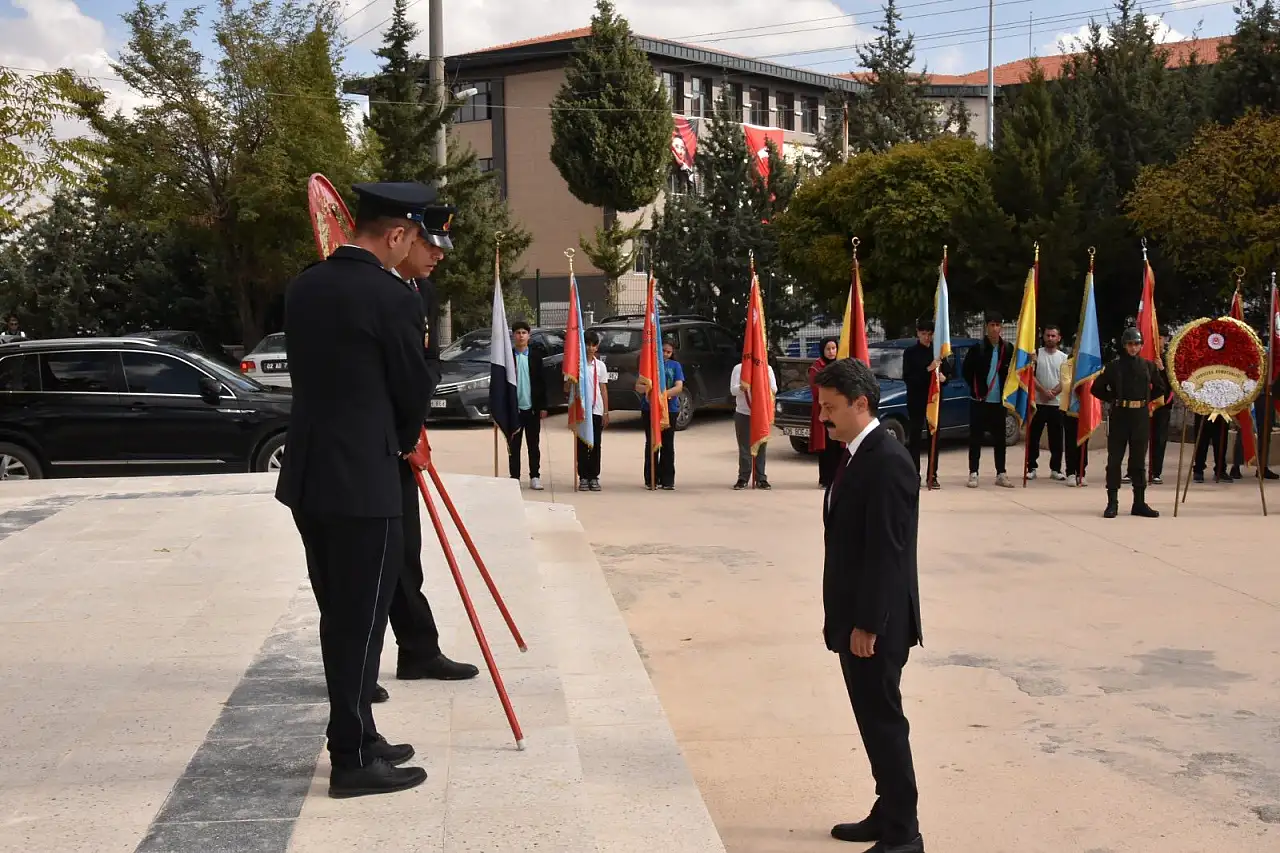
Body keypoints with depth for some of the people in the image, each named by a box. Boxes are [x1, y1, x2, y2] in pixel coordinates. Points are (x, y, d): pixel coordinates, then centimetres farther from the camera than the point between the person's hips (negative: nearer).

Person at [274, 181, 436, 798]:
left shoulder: (302, 287, 9)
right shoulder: (392, 298, -14)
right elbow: (414, 387, -6)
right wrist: (405, 441, 17)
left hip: (307, 475, 8)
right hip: (363, 481, -8)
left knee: (337, 615, 16)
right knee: (361, 621, 1)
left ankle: (357, 737, 27)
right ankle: (354, 760, 8)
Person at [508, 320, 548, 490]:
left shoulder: (535, 355, 4)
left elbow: (542, 382, 4)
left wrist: (543, 406, -1)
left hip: (532, 407, 1)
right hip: (513, 408, -1)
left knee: (534, 445, 6)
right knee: (514, 445, 4)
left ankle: (535, 477, 11)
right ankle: (514, 477, 9)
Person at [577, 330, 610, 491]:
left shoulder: (600, 366, 7)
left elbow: (603, 390, 9)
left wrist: (606, 412, 4)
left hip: (596, 410, 2)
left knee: (595, 445, 3)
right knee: (582, 445, 1)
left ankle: (594, 477, 9)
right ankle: (583, 477, 7)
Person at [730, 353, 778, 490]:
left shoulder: (767, 368, 8)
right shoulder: (738, 368, 3)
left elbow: (774, 389, 2)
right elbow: (733, 390, -4)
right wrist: (743, 387, -25)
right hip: (743, 413, -1)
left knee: (761, 447, 2)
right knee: (744, 447, -1)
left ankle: (761, 479, 6)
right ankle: (743, 478, 5)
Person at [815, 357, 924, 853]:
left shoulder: (886, 461, -19)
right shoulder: (858, 456, 11)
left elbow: (887, 551, -22)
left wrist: (868, 625, -20)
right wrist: (846, 621, 16)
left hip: (875, 624, -9)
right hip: (856, 618, 9)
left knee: (884, 721, -1)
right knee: (874, 719, 16)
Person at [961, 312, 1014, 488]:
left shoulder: (1008, 348, 3)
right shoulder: (977, 348, -6)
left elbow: (1012, 371, 12)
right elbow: (966, 370, -1)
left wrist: (1005, 391, 0)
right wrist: (976, 389, -3)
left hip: (999, 401, 3)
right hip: (979, 400, -3)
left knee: (999, 437, 8)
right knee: (975, 437, 1)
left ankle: (1001, 474, 14)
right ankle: (973, 473, 6)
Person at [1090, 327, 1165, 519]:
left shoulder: (1148, 366, 6)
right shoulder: (1114, 365, 0)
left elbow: (1161, 388, 18)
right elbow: (1097, 388, 5)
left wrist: (1146, 399, 8)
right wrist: (1113, 400, -1)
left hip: (1141, 416, 2)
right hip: (1119, 416, -2)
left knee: (1139, 461, 7)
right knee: (1114, 460, -2)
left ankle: (1139, 503, 13)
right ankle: (1112, 503, 3)